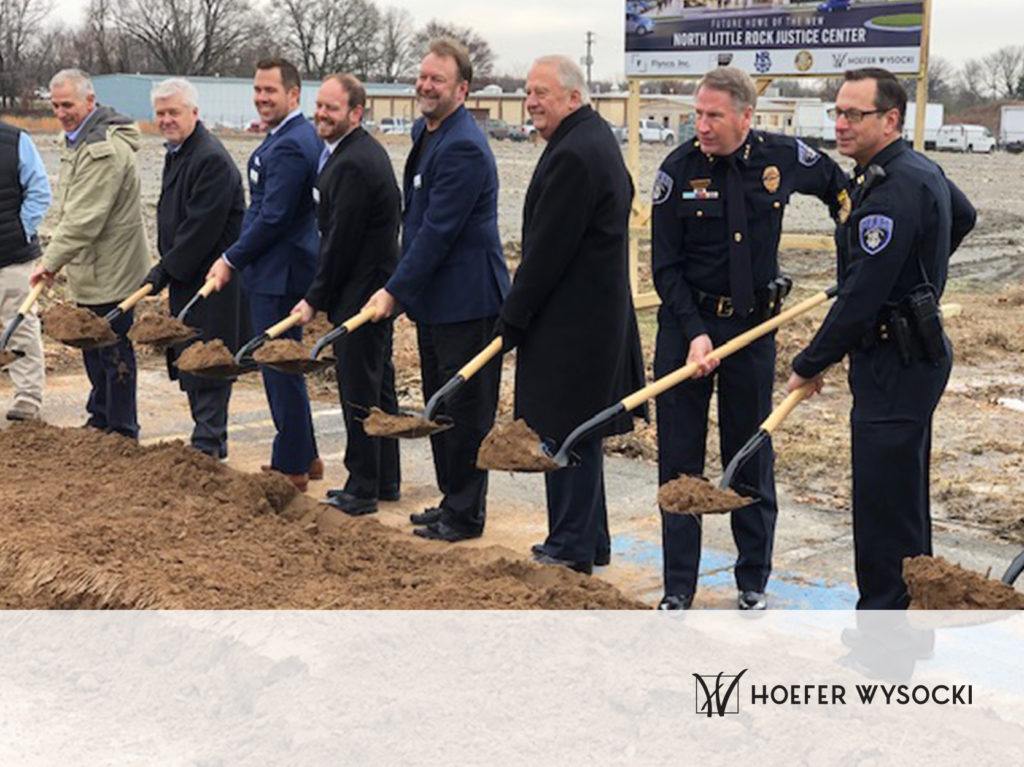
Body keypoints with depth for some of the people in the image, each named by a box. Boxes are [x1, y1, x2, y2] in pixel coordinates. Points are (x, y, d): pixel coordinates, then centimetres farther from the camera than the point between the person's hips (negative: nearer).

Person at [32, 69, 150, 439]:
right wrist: (53, 257, 13)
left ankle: (121, 431, 8)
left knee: (113, 350, -2)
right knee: (93, 348, 19)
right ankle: (100, 419, 32)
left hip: (110, 270, -10)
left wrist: (51, 261, -20)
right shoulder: (78, 140, 13)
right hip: (90, 270, 10)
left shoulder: (105, 149, -22)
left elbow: (85, 218, -25)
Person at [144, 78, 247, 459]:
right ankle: (212, 440, 23)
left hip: (211, 278, -10)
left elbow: (201, 227, -22)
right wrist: (165, 268, 15)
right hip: (186, 277, 10)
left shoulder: (211, 159, -18)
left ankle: (207, 443, 1)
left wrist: (165, 270, -18)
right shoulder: (176, 152, 15)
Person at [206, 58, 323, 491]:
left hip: (279, 274, -11)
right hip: (276, 271, 11)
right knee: (282, 365, 17)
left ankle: (290, 467, 7)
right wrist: (235, 258, 16)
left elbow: (273, 218, -22)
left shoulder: (289, 146, -19)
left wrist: (231, 260, -12)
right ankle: (304, 456, 27)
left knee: (281, 368, -2)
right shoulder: (294, 137, 15)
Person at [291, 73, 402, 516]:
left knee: (358, 393, -4)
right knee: (379, 387, 16)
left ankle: (362, 491, 4)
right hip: (376, 289, 11)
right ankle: (385, 480, 26)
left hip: (358, 293, -11)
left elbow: (341, 241, -19)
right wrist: (321, 294, 19)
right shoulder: (364, 151, 14)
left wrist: (316, 299, -11)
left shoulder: (351, 164, -20)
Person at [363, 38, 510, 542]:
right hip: (434, 297, 10)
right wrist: (400, 287, 19)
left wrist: (395, 290, -19)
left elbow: (437, 231, -22)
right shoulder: (425, 132, 13)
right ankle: (451, 501, 29)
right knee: (440, 406, 17)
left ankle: (466, 514, 11)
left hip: (466, 300, -10)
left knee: (466, 410, 0)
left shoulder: (463, 147, -20)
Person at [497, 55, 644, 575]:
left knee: (564, 430, -3)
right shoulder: (596, 138, 15)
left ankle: (572, 547, 5)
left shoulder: (574, 155, -19)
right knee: (581, 429, 17)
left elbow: (547, 249, -20)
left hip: (571, 319, -11)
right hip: (599, 313, 11)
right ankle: (590, 539, 27)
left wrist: (513, 318, -13)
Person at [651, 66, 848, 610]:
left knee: (751, 461, 8)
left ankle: (753, 585, 22)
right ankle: (677, 590, 13)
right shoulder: (679, 169, -8)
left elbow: (839, 189, 19)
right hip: (686, 324, -1)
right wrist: (695, 334, -16)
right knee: (679, 459, 3)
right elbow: (665, 267, -7)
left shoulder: (783, 157, -4)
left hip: (754, 325, 1)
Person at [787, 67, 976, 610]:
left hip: (895, 363, -11)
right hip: (916, 356, 11)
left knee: (883, 500, -7)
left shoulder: (894, 189, -22)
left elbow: (861, 297, -24)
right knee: (905, 495, 19)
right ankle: (913, 602, 31)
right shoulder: (922, 170, 11)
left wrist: (811, 364, -14)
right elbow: (962, 218, 33)